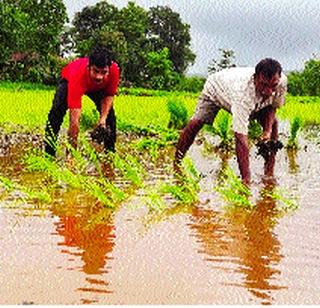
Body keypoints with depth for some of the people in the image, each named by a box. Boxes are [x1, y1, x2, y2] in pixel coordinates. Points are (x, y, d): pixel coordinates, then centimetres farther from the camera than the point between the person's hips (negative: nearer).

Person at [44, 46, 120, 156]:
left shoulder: (114, 70, -38)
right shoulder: (78, 75, -48)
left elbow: (109, 95, -15)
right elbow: (74, 120, -50)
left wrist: (103, 118, -29)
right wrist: (73, 149, -51)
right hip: (68, 80, -4)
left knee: (109, 112, -5)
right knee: (57, 110, -23)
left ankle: (110, 151, 12)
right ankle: (49, 153, -15)